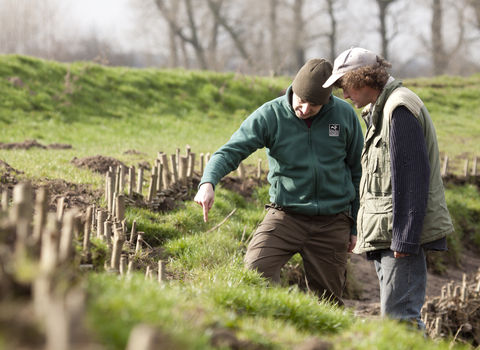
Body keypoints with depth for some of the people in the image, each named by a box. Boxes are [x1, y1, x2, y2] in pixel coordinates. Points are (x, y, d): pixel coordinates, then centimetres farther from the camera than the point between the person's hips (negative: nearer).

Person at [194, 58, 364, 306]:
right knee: (254, 272, -23)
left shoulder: (344, 115, -1)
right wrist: (208, 183, -33)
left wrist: (355, 226, 10)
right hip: (286, 214, -1)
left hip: (332, 222, 1)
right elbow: (231, 151, -11)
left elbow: (357, 170, 9)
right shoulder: (270, 115, -6)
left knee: (328, 300, 6)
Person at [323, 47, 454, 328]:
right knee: (395, 313, 12)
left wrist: (405, 239, -22)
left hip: (403, 233, -11)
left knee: (399, 315, -13)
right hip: (387, 235, 11)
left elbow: (413, 177, -20)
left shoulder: (400, 109, -14)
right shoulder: (380, 109, 19)